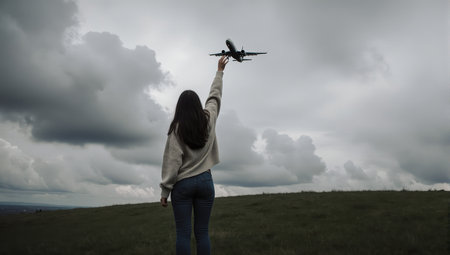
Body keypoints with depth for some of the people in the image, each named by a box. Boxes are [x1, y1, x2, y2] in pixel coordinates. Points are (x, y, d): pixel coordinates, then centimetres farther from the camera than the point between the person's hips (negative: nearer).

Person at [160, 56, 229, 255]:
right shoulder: (208, 120, 2)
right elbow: (215, 96, 18)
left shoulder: (176, 129, -6)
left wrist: (165, 191, -3)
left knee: (183, 234, 1)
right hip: (205, 181, 3)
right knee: (202, 232, 5)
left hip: (182, 185, -2)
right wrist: (220, 71, 32)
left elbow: (172, 161, -9)